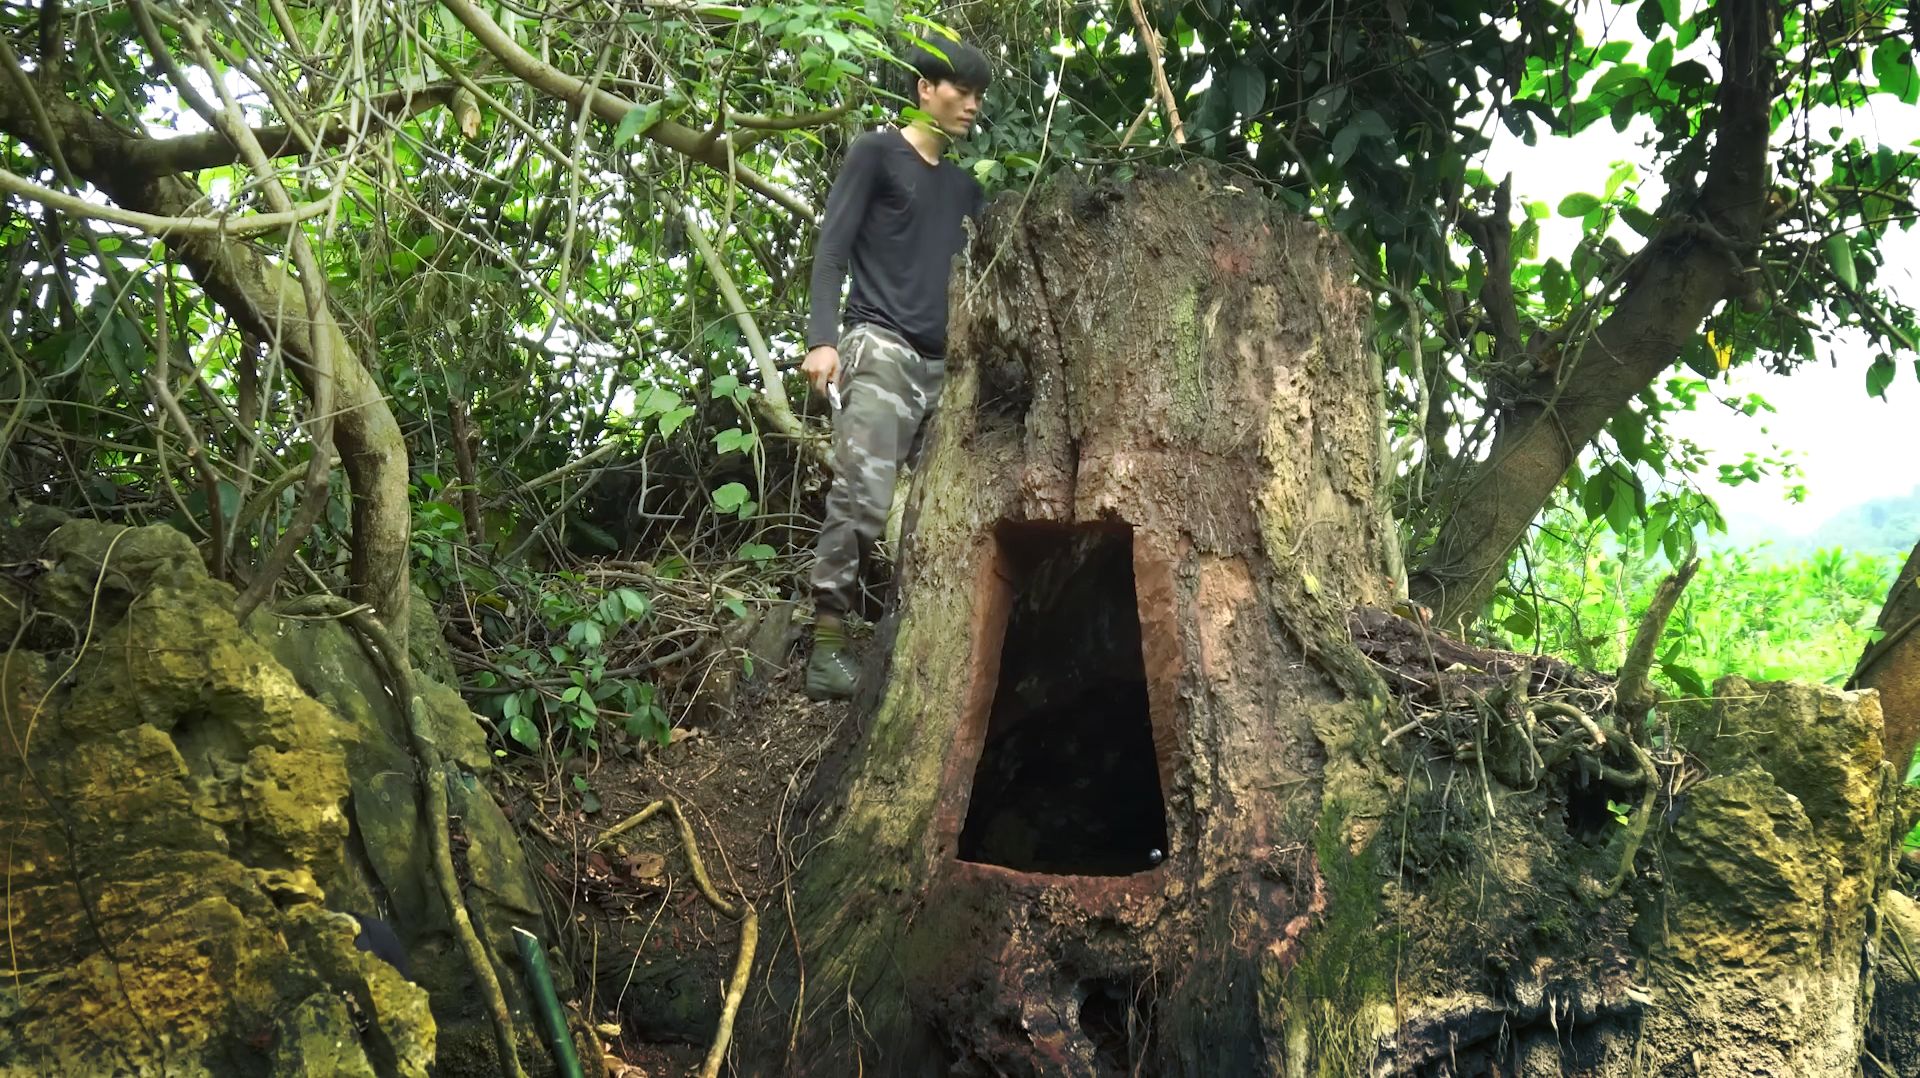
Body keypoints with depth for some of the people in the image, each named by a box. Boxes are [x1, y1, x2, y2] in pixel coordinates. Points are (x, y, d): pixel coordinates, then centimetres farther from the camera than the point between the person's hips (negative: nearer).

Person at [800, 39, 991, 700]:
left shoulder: (966, 185, 24)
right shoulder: (877, 152, 7)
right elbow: (832, 249, -1)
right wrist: (822, 337, -14)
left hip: (944, 363, 6)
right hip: (880, 347, -6)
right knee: (862, 500, -19)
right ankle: (826, 644, -16)